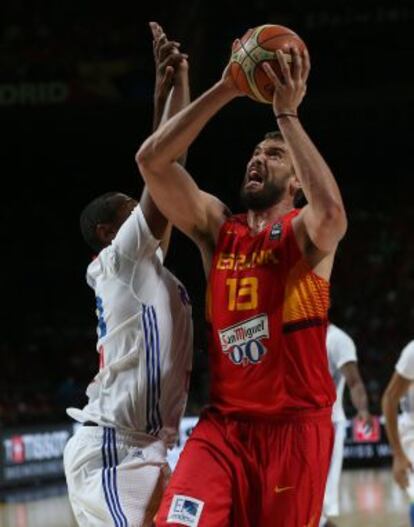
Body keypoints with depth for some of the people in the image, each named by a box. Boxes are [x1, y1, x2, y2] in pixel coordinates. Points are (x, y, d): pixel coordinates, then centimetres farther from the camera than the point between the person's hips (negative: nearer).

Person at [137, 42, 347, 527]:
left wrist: (287, 115, -23)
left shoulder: (306, 232, -3)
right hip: (224, 426, 2)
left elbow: (331, 211, -30)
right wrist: (225, 90, -13)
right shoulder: (216, 227, 7)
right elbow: (151, 160, -5)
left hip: (296, 428, -2)